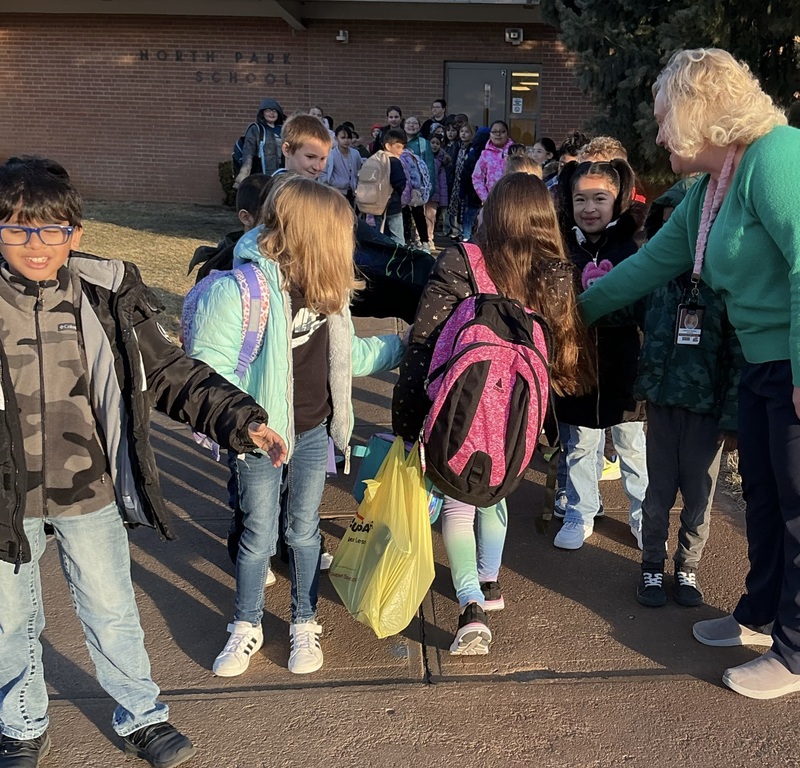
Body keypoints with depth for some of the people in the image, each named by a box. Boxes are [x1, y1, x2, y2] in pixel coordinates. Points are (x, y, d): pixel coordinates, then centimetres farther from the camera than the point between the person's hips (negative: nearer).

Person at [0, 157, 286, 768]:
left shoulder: (107, 295, -10)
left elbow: (171, 373, -6)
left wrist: (240, 418, -18)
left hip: (90, 491, 0)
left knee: (112, 613, 17)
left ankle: (142, 717, 40)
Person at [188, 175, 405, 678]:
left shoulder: (324, 287, 0)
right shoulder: (240, 289, -23)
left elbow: (346, 354, 12)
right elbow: (208, 371, -21)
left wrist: (405, 347, 13)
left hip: (314, 433, 5)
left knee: (305, 530, 16)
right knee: (259, 536, 11)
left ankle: (305, 624, 34)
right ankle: (248, 627, 33)